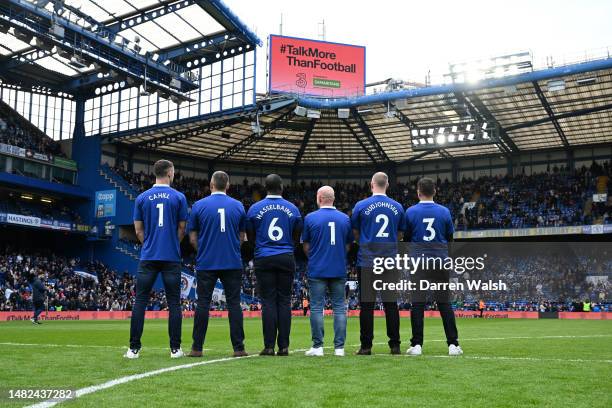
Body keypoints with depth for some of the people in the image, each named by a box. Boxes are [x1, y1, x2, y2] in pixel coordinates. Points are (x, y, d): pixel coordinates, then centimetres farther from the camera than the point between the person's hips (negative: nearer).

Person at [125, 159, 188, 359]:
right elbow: (182, 229, 4)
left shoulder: (142, 198, 5)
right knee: (174, 303, 5)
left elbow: (139, 231, 6)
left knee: (140, 302, 4)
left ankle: (134, 348, 2)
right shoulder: (179, 197, 0)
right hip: (172, 258, -1)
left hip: (148, 257, 1)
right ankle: (175, 348, 6)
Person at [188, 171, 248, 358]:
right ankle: (238, 348, 3)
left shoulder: (199, 206, -1)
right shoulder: (238, 206, 4)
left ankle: (197, 348, 7)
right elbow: (241, 237, 11)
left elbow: (193, 239, 2)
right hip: (233, 263, 1)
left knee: (203, 303, 5)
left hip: (206, 263, -1)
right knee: (234, 303, 4)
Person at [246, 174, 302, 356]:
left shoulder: (255, 208, 0)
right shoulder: (293, 209, 4)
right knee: (284, 301, 4)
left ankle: (269, 346, -1)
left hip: (264, 259, -1)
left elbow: (250, 237, 9)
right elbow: (297, 238, 10)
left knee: (268, 302, 0)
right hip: (286, 258, 1)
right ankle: (284, 346, 4)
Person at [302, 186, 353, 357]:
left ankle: (317, 346, 4)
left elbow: (306, 246, 3)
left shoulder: (310, 218, -4)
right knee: (339, 307, 6)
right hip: (339, 270, 2)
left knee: (317, 307, 3)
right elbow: (348, 246, 9)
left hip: (317, 270, -2)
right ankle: (339, 347, 6)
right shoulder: (345, 219, 4)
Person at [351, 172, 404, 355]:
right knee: (391, 303, 7)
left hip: (367, 261, -2)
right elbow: (400, 235, 13)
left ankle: (366, 346, 2)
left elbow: (355, 234, 6)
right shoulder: (398, 207, 5)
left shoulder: (361, 206, -3)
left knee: (367, 304, 1)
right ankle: (395, 345, 10)